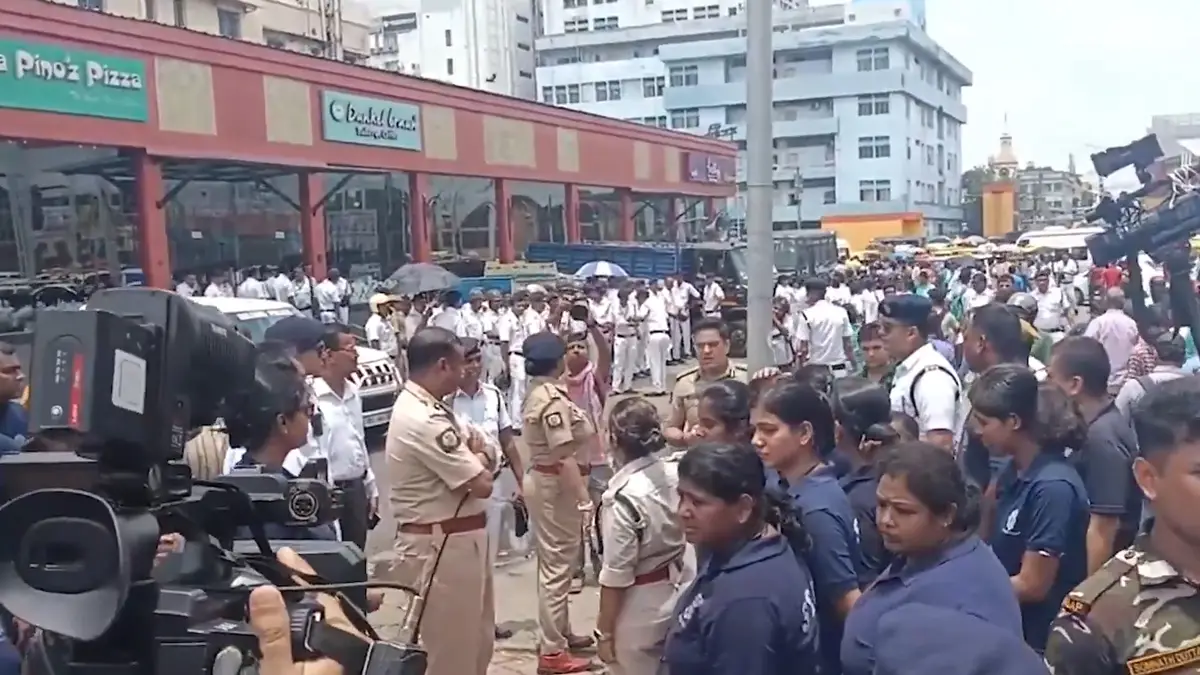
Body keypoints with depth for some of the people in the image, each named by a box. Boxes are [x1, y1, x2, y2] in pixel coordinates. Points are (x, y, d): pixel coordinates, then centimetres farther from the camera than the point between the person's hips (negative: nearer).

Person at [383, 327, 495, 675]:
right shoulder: (423, 421, -25)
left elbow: (488, 456, 13)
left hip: (457, 540, 10)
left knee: (474, 639, 22)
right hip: (441, 546, -10)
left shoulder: (426, 408, 9)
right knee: (449, 647, 5)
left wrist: (475, 456, -8)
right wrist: (478, 458, -2)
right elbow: (482, 484, -22)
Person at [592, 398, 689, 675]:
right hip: (675, 597, 7)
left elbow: (616, 576, -20)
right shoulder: (676, 475, -7)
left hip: (639, 608, -7)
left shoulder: (623, 498, -27)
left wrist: (604, 632, -9)